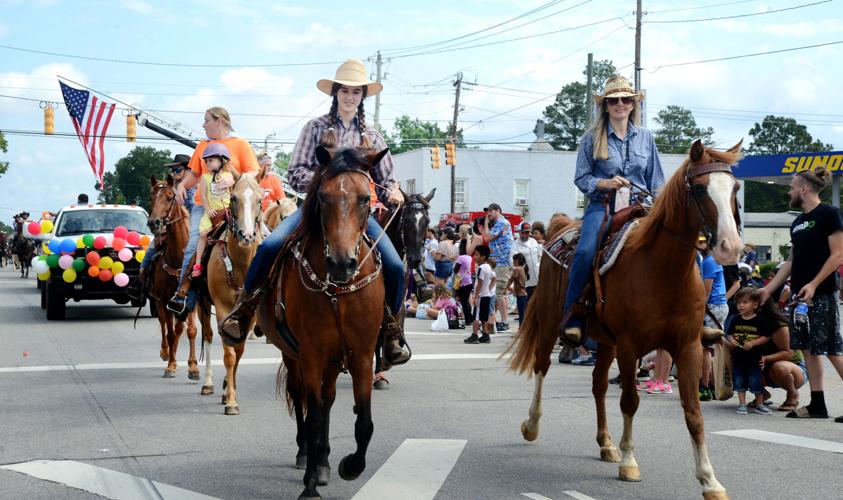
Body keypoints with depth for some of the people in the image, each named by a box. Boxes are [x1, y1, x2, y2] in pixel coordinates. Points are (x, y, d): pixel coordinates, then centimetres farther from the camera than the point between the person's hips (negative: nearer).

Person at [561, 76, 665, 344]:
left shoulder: (645, 138, 15)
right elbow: (581, 178, 6)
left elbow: (656, 182, 17)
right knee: (586, 251, -31)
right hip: (603, 205, -2)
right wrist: (606, 183, -12)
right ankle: (571, 317, -24)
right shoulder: (592, 138, 8)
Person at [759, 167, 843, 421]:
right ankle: (817, 405, 11)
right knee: (808, 349, 7)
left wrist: (814, 284, -20)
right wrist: (768, 289, 17)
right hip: (800, 295, 8)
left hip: (821, 294, -8)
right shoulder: (797, 222, 17)